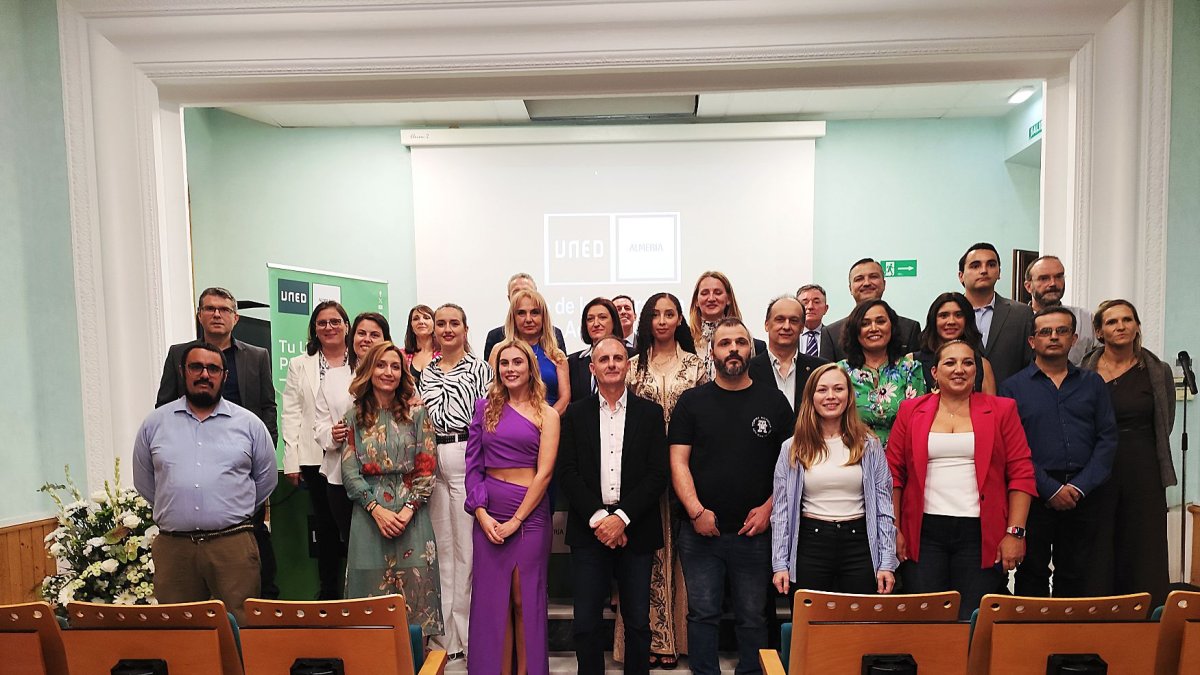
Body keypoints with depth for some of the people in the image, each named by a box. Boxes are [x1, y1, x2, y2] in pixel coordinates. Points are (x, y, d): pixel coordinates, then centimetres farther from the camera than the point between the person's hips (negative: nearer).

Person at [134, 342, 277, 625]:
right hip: (173, 547, 1)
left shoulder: (249, 423, 4)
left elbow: (266, 478, 12)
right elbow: (144, 480, 16)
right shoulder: (154, 423, 8)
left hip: (233, 545, -1)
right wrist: (173, 510, 15)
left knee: (240, 624, 2)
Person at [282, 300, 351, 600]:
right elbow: (291, 414, 6)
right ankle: (328, 589, 22)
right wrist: (292, 461, -1)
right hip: (316, 459, 2)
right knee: (325, 524, 10)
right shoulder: (300, 365, 10)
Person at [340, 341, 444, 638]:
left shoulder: (417, 414, 3)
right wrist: (377, 509, -10)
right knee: (373, 587, 3)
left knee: (414, 588, 0)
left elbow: (427, 468, 0)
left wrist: (408, 509, -11)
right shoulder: (355, 418, 6)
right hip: (370, 515, 1)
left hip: (411, 515, 0)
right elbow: (349, 471, 1)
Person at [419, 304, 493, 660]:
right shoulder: (428, 372, 15)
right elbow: (431, 417, 14)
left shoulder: (479, 367, 0)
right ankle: (446, 633, 21)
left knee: (466, 546, -3)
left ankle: (467, 633, 9)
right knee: (441, 545, 10)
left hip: (465, 458, -5)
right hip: (433, 460, 5)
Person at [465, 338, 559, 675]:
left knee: (525, 599, 5)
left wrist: (516, 520, -12)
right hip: (488, 514, 2)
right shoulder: (485, 408, 7)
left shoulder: (546, 414, 0)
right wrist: (482, 514, -7)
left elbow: (544, 472, -7)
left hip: (530, 514, -2)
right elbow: (473, 465, 5)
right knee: (492, 598, 8)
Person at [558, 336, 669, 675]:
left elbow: (658, 474, -3)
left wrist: (621, 517, -12)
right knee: (586, 622, 5)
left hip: (635, 530, 0)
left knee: (638, 621, 8)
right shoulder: (575, 414, 6)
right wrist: (598, 518, -12)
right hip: (588, 529, 0)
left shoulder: (650, 412, 4)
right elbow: (567, 473, -1)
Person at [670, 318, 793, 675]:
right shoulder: (692, 401, 3)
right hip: (700, 530, 0)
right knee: (703, 614, 7)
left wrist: (769, 507, -6)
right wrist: (696, 511, -11)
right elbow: (678, 461, -1)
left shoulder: (773, 401, 5)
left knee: (752, 617, 10)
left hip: (754, 532, 0)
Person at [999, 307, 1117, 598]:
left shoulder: (1093, 383, 12)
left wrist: (1080, 487, -8)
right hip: (1034, 495, -2)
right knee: (1032, 576, 6)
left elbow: (1107, 440, 4)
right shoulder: (1013, 387, 3)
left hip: (1087, 495, 2)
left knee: (1078, 579, 8)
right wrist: (1050, 488, -12)